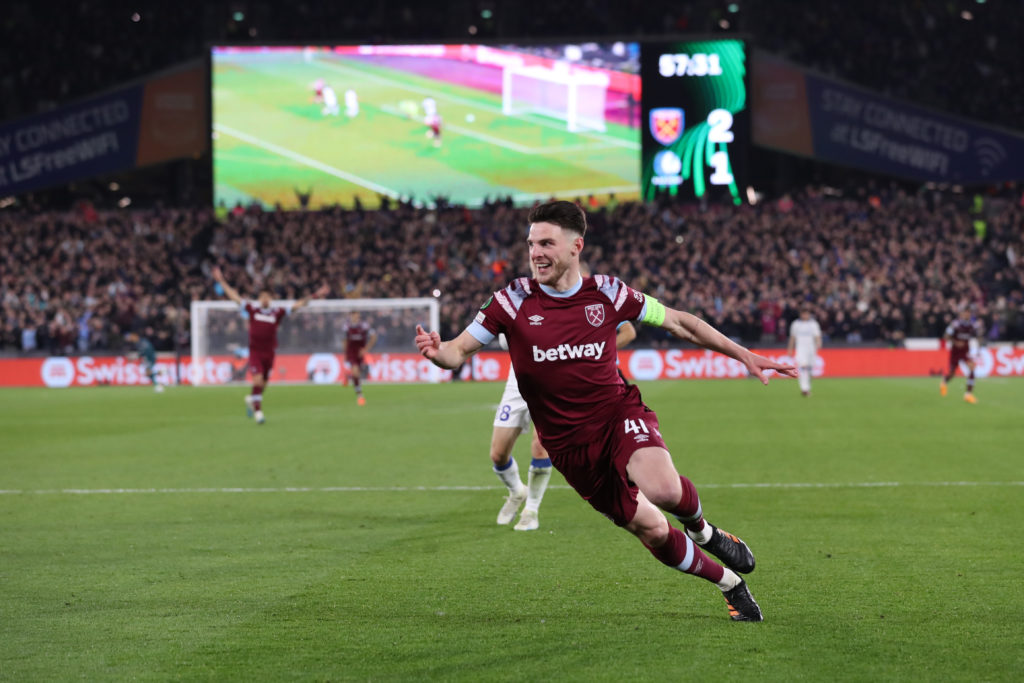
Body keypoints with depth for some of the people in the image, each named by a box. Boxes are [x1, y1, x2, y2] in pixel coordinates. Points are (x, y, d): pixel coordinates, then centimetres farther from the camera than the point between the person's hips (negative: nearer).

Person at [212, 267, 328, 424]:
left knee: (263, 383, 10)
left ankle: (251, 399, 41)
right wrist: (221, 281, 8)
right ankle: (258, 411, -10)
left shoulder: (277, 312, 3)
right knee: (258, 379, -16)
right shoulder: (252, 309, 2)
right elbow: (234, 296, 7)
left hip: (269, 352, 2)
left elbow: (297, 305, 5)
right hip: (255, 351, -2)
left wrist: (313, 296, 0)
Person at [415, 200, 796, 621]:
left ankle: (703, 531, 3)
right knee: (651, 531, 1)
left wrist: (744, 355, 6)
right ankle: (729, 583, 25)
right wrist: (437, 350, -33)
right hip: (569, 444, 1)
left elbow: (677, 322, 6)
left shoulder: (606, 293, -5)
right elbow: (460, 350, -8)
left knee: (662, 488, -32)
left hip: (619, 413, -1)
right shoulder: (514, 301, -8)